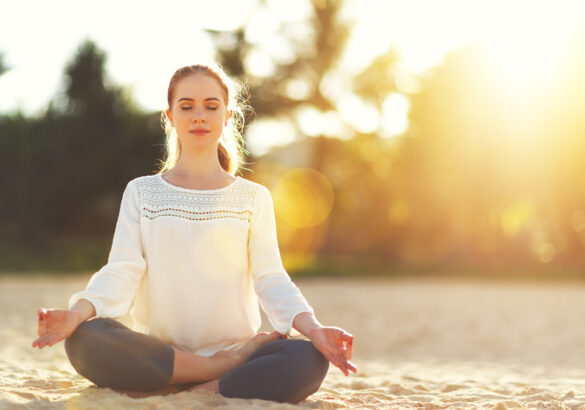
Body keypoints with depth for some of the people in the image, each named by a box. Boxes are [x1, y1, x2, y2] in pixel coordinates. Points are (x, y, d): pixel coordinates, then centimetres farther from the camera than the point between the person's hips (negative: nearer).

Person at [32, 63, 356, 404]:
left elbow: (271, 279, 1)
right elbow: (121, 273, -1)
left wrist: (313, 327, -20)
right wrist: (79, 311, -23)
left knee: (310, 362, -31)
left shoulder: (253, 197, 12)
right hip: (160, 355, 1)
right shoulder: (141, 192, 12)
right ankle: (230, 366, -22)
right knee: (84, 340, -32)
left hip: (234, 346, -1)